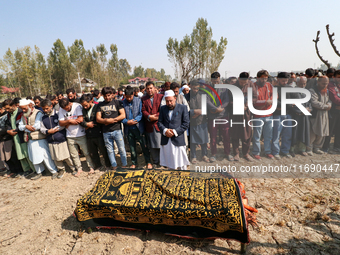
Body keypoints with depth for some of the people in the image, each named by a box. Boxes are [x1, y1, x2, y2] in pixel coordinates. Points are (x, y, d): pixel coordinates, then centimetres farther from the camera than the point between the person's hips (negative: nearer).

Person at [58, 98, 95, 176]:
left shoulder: (77, 106, -11)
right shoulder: (61, 110, 2)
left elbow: (80, 119, -21)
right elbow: (61, 123, -1)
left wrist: (68, 123, -10)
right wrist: (69, 121, -18)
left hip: (80, 135, -4)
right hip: (70, 136, 4)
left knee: (87, 152, 4)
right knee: (74, 155, 12)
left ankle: (91, 167, 19)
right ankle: (79, 169, 27)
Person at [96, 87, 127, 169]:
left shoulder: (117, 102, 4)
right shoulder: (100, 105, 11)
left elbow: (123, 115, -4)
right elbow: (98, 119, 5)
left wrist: (113, 120, -11)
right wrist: (106, 121, -13)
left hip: (117, 130, -3)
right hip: (106, 132, 3)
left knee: (122, 149, 2)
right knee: (110, 150, 10)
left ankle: (124, 165, 18)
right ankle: (114, 166, 24)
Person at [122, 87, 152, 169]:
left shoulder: (138, 100, -1)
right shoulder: (123, 102, 1)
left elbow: (141, 113, -6)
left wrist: (134, 120, -18)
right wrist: (127, 121, -17)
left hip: (138, 127, -2)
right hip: (128, 128, 2)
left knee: (144, 145, 3)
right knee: (132, 147, 13)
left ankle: (148, 162, 17)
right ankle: (134, 163, 28)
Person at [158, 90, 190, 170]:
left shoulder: (183, 108, 2)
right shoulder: (163, 108, 13)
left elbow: (186, 123, -3)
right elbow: (159, 122, 9)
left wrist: (175, 132, -13)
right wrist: (165, 130, -10)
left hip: (178, 140, -3)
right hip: (166, 141, 3)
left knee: (181, 165, 2)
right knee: (169, 164, 11)